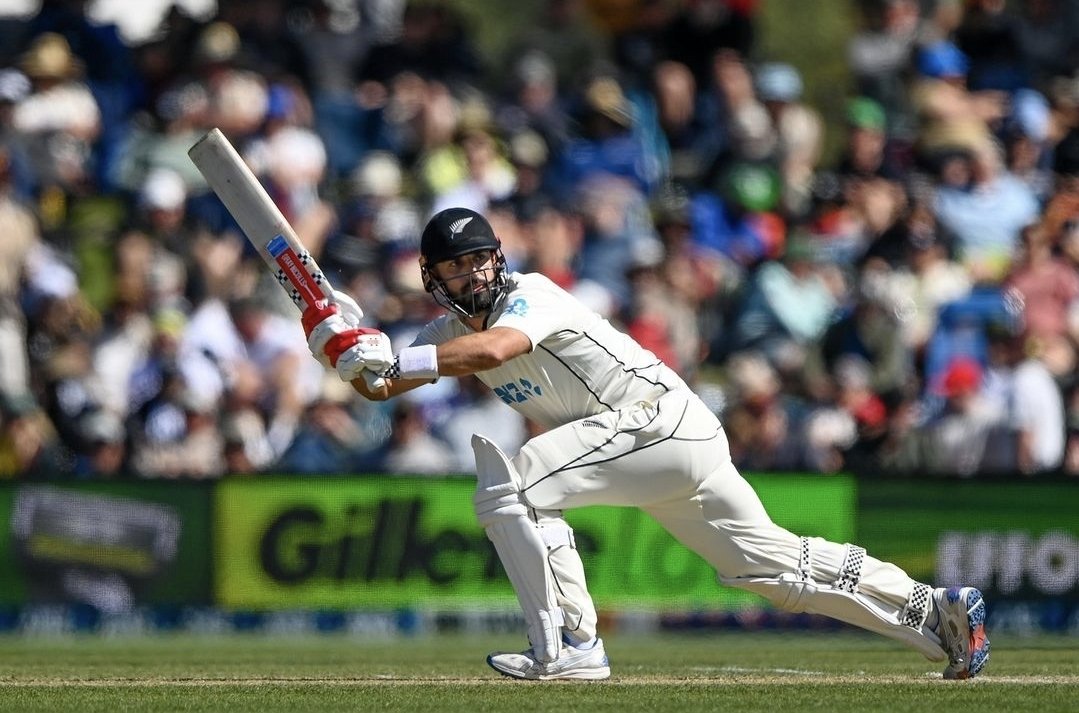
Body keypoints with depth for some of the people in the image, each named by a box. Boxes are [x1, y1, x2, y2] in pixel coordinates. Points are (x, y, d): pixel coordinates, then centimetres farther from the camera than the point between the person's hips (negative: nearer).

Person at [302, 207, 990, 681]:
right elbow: (384, 383, 5)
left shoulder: (530, 294, -13)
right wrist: (353, 350, -16)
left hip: (661, 418, -9)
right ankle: (933, 610, 14)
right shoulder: (450, 329, 13)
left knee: (510, 480, -21)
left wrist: (399, 362, -37)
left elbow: (495, 349, -34)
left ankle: (570, 646, -19)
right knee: (772, 565, 11)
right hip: (658, 447, 9)